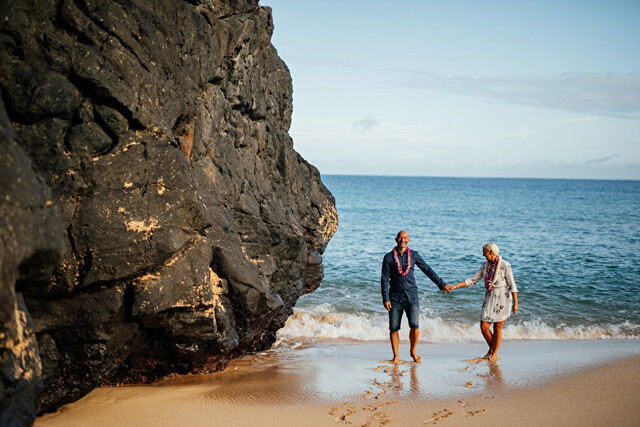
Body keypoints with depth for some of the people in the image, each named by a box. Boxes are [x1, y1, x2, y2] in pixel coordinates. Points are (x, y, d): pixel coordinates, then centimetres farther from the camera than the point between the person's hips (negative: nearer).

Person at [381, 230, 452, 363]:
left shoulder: (414, 255, 5)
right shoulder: (389, 257, 0)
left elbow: (428, 270, 10)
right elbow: (384, 279, -2)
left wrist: (442, 284, 9)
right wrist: (385, 299, -9)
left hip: (411, 296, 1)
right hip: (395, 297, -1)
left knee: (415, 326, -8)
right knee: (394, 328, 1)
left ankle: (413, 351, 15)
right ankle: (396, 356, 17)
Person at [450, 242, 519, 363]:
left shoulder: (505, 265, -12)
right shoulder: (485, 266, 6)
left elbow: (512, 285, -9)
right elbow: (472, 280, 8)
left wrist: (515, 303, -9)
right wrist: (456, 286, -2)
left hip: (503, 298, -5)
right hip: (489, 298, 5)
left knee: (497, 328, 1)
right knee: (484, 326, 0)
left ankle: (494, 353, 17)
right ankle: (491, 348, 25)